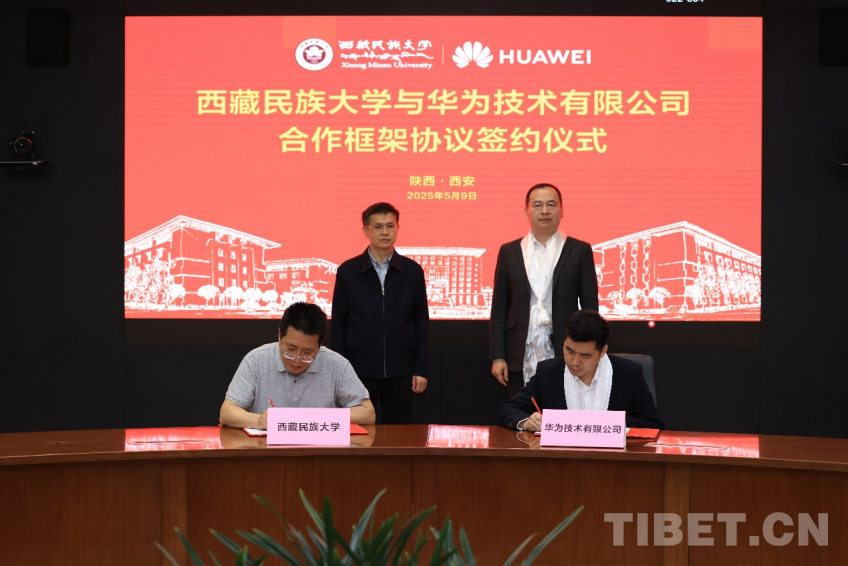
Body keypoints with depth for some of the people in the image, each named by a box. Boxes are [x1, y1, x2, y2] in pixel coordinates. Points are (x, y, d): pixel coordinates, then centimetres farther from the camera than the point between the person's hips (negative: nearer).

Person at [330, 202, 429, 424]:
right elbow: (338, 323, 3)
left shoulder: (412, 271, 4)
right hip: (360, 370, -1)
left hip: (400, 372, 1)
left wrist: (421, 369, 1)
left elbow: (421, 322, 5)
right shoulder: (347, 271, 2)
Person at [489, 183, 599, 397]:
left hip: (565, 357, -1)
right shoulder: (509, 252, 8)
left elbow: (590, 308, 3)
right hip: (521, 359, 1)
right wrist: (497, 357, 0)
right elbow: (499, 309, 7)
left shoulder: (579, 251, 4)